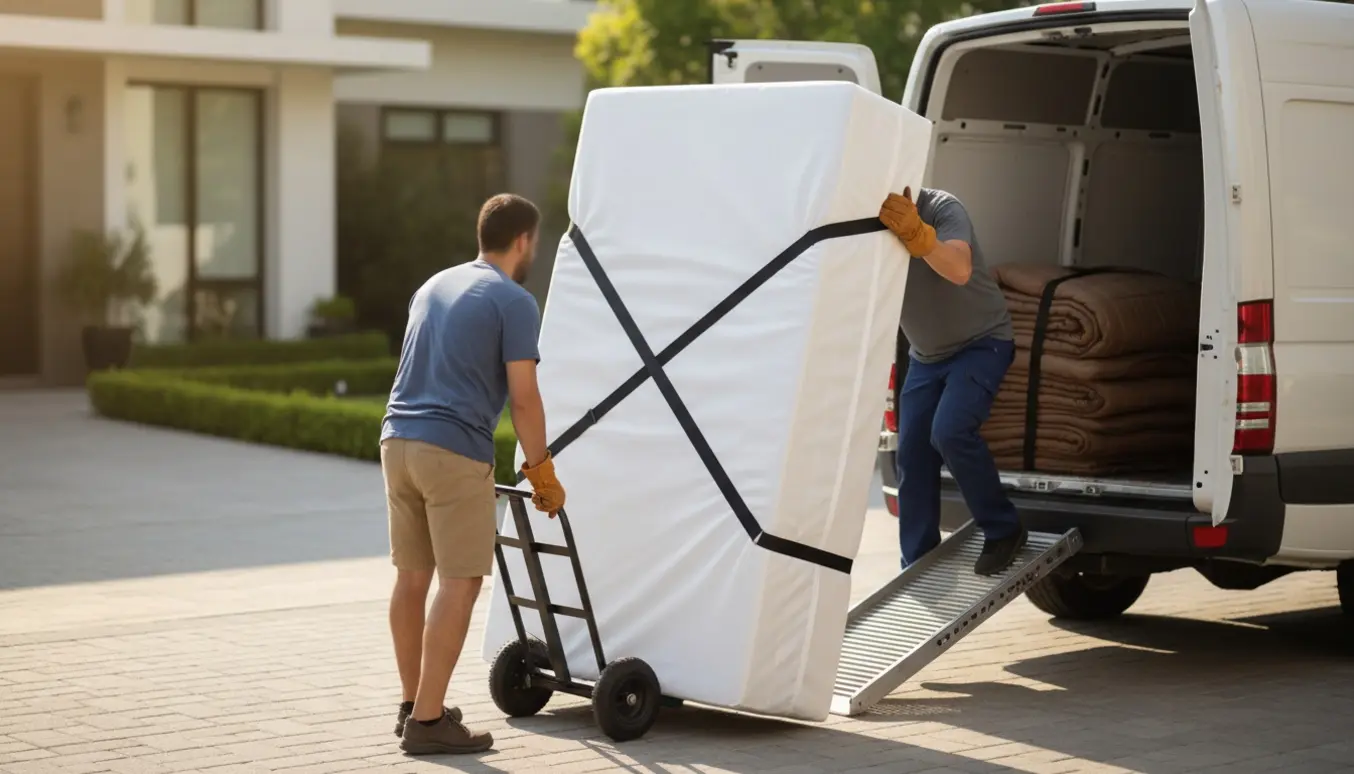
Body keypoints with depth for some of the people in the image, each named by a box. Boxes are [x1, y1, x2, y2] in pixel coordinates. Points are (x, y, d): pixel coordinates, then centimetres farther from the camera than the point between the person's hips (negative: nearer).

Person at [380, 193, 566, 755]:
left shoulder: (432, 287, 19)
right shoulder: (514, 302, -5)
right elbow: (523, 398, -10)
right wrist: (542, 471, 1)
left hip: (398, 440, 8)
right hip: (455, 453, -8)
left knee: (412, 577, 14)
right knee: (459, 583, -4)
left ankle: (413, 704, 23)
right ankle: (428, 721, -6)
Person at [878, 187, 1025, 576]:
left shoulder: (943, 209, -26)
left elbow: (960, 271, -44)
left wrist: (916, 233, -62)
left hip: (981, 343, -6)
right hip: (926, 355, 6)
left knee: (950, 432, -25)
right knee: (912, 455, -3)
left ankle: (1003, 530, -5)